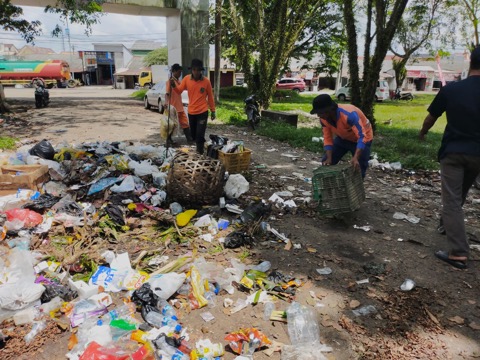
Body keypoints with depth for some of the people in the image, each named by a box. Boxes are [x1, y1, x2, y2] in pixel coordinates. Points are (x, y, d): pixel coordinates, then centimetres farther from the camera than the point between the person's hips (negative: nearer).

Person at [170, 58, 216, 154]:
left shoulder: (206, 81, -7)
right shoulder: (187, 79, -2)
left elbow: (210, 96, 2)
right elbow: (179, 91, 2)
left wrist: (213, 111, 5)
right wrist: (174, 86, -20)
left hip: (203, 112, -3)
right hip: (191, 112, 3)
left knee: (200, 135, -10)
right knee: (193, 134, 15)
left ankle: (200, 153, 4)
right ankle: (201, 147, 39)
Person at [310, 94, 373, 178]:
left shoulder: (349, 115, -40)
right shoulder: (323, 119, -19)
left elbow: (362, 137, -41)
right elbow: (327, 138, -11)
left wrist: (355, 158, -52)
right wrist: (329, 158, -23)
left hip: (362, 138, -6)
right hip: (343, 138, 6)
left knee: (359, 168, -12)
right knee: (326, 163, 1)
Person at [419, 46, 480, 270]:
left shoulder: (451, 89, -6)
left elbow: (431, 118, 6)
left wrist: (422, 133, 26)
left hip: (453, 152, -2)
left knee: (451, 199, -3)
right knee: (460, 195, 24)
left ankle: (458, 253, -7)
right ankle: (446, 222, 47)